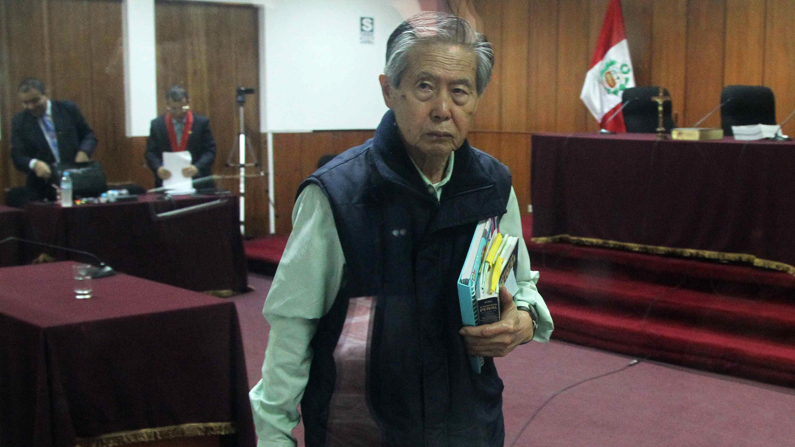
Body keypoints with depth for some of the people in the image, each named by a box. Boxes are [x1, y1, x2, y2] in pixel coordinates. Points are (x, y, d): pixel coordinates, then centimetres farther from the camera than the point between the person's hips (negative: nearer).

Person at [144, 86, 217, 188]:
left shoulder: (202, 122, 5)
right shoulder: (157, 124, 9)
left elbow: (210, 151, 1)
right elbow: (151, 153, 8)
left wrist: (197, 168, -17)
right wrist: (158, 168, -13)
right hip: (167, 182, 1)